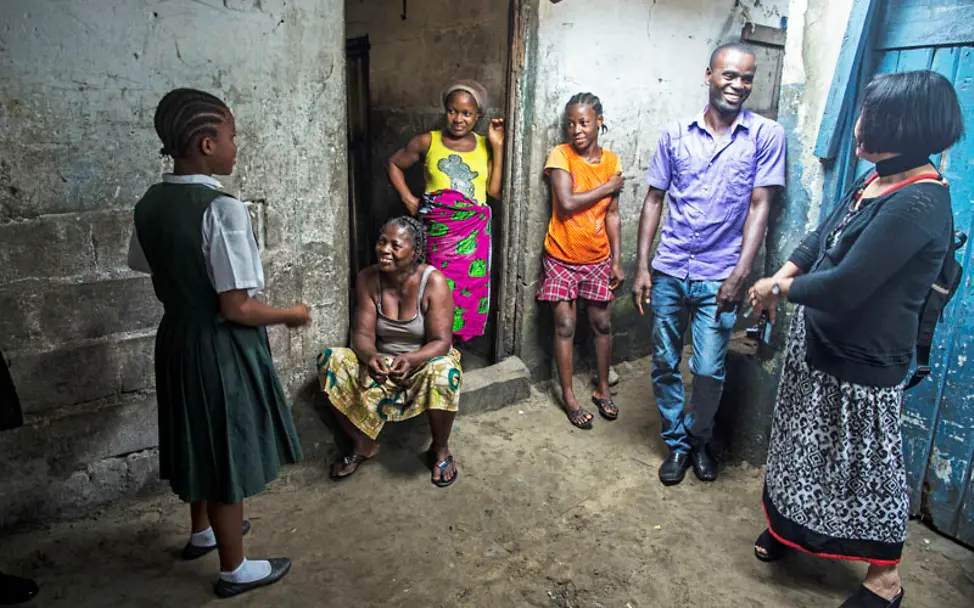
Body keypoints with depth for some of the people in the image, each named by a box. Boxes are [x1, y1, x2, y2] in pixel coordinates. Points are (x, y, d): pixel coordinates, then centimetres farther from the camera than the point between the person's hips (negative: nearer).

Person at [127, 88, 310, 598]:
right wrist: (290, 314, -9)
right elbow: (237, 309, -25)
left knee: (200, 441, 25)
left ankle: (202, 532, 48)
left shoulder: (150, 204, 0)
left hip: (178, 337, 8)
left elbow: (160, 284, 10)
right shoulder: (222, 210, -25)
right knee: (227, 451, 8)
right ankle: (234, 570, 27)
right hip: (221, 348, -8)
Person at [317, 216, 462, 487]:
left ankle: (440, 449, -9)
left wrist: (411, 359, -41)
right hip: (381, 363, 3)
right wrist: (369, 356, -35)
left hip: (425, 361, -3)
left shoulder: (433, 281, -17)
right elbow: (362, 334, -11)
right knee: (330, 361, -21)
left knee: (444, 372, -38)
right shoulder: (368, 279, -8)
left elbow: (441, 341, -20)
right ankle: (363, 444, -3)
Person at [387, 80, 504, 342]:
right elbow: (394, 164, 16)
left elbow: (496, 191, 0)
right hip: (439, 230, -2)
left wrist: (498, 146, -2)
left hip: (475, 233, 2)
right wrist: (408, 198, 4)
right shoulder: (428, 142, 4)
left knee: (468, 293, 3)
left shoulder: (485, 145, 9)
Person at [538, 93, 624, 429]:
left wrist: (616, 260, 2)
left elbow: (611, 214, 4)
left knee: (602, 323, 10)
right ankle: (568, 396, 16)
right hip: (562, 258, -3)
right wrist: (607, 187, -13)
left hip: (598, 258, 3)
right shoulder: (560, 155, -10)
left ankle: (603, 389, 28)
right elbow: (566, 203, -23)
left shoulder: (611, 160, 1)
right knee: (565, 326, 2)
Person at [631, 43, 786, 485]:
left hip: (718, 276, -2)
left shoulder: (766, 136, -1)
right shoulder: (675, 135, 4)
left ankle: (699, 438, 27)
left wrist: (740, 274, -12)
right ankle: (676, 444, 29)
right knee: (664, 365, 9)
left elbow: (760, 207, -4)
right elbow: (654, 200, 6)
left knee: (708, 370, -1)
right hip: (669, 271, 2)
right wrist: (642, 267, 1)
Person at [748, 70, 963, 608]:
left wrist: (779, 288, -14)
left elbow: (843, 286, -30)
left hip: (862, 362, -9)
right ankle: (790, 526, 46)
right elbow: (822, 236, 11)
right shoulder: (876, 180, 2)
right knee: (807, 444, 23)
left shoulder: (918, 204, -27)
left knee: (867, 465, 9)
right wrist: (779, 279, -3)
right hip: (817, 340, 9)